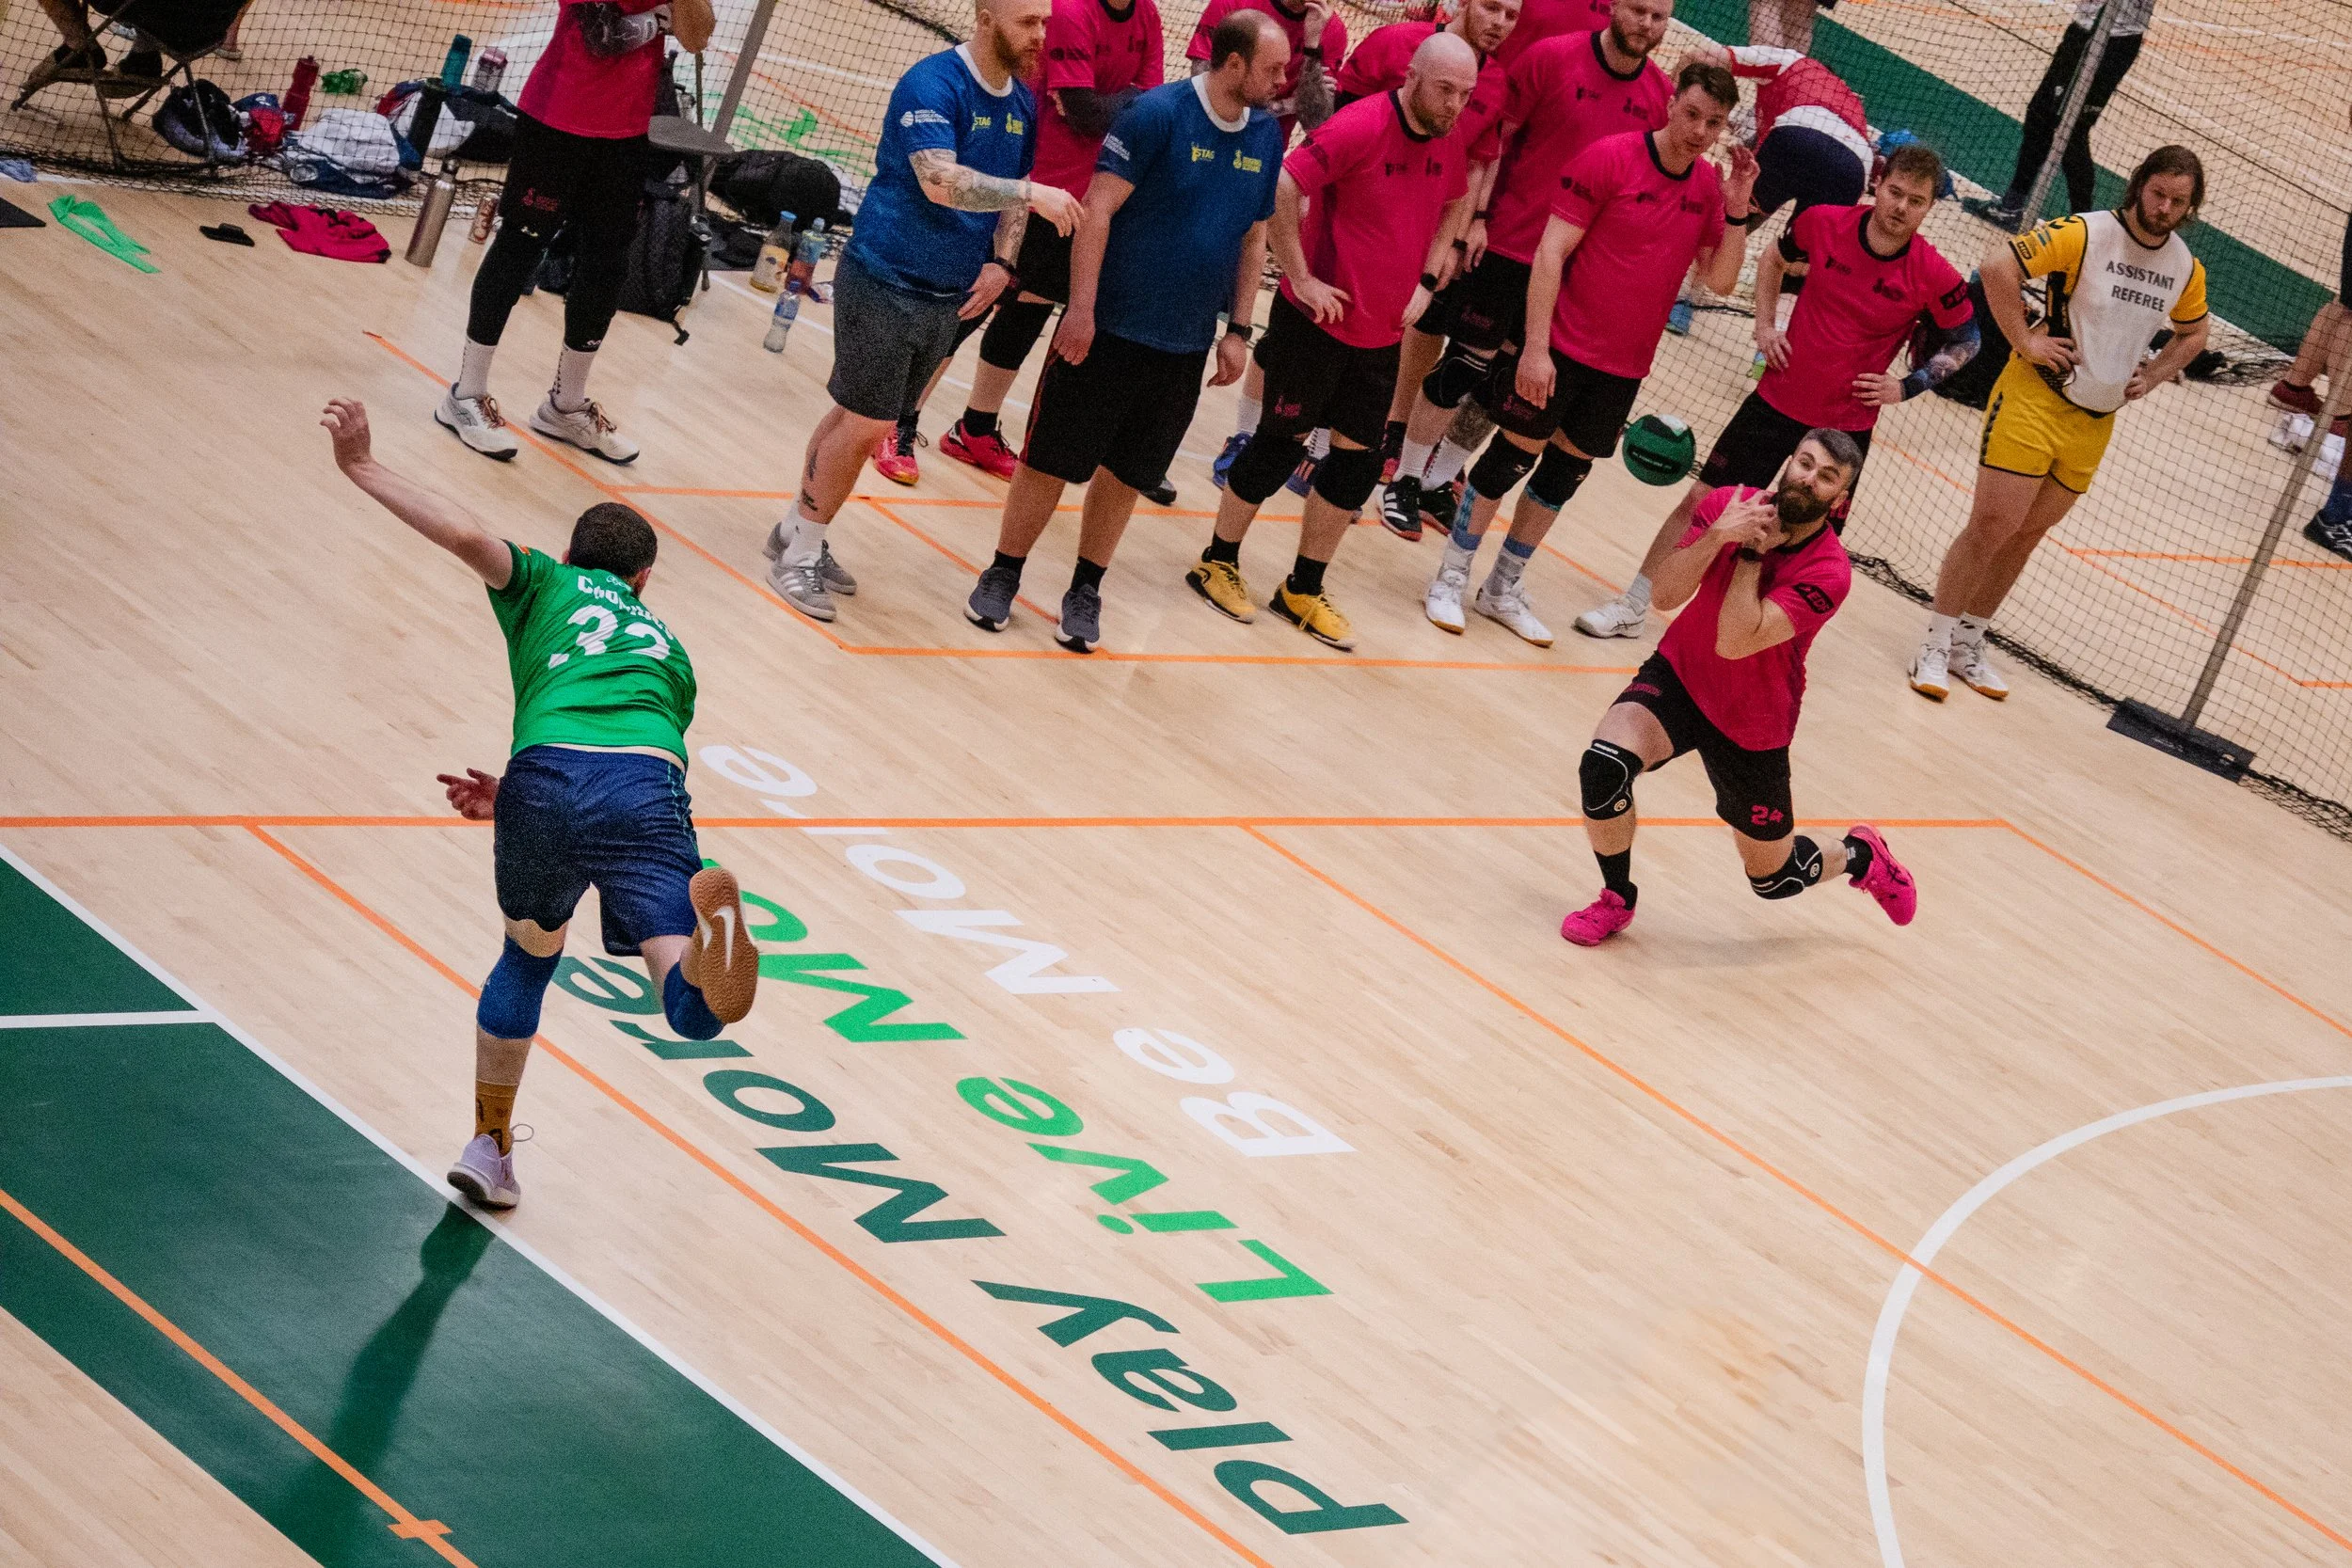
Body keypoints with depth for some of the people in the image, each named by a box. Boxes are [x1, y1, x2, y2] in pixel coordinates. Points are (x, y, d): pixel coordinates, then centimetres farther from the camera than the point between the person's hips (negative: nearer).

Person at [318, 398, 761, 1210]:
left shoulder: (545, 586, 29)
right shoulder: (668, 653, 39)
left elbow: (472, 538, 8)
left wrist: (364, 470, 15)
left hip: (547, 773, 0)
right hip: (647, 786, 0)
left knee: (528, 955, 29)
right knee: (696, 1012, -14)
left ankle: (489, 1146, 35)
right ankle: (711, 915, -48)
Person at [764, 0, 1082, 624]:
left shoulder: (1023, 102, 6)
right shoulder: (932, 84, -19)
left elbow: (1013, 196, 14)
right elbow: (940, 181, -31)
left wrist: (1001, 262, -3)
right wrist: (1032, 192, -31)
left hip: (949, 297, 7)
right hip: (884, 284, -7)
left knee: (860, 418, 14)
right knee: (864, 424, -4)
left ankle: (799, 532, 27)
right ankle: (798, 554, 10)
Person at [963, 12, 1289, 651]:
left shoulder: (1266, 136, 4)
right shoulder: (1156, 113, -14)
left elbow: (1254, 237, 14)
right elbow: (1097, 208, -16)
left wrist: (1238, 329, 10)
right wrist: (1081, 309, -19)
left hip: (1186, 346, 5)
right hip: (1109, 330, -5)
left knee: (1126, 473, 11)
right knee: (1051, 461, 3)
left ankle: (1085, 592, 24)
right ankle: (1002, 576, 19)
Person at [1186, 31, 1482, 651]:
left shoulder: (1448, 143, 1)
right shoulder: (1360, 127, -21)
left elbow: (1456, 203, 22)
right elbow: (1280, 187, -25)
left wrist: (1425, 280, 11)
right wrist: (1302, 279, -20)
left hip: (1382, 334, 6)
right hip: (1319, 320, -6)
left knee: (1359, 459, 7)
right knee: (1281, 442, 3)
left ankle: (1303, 590, 19)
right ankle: (1218, 562, 21)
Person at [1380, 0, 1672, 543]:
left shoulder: (1661, 96, 0)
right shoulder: (1552, 57, -11)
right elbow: (1493, 136, -6)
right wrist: (1476, 217, -11)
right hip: (1503, 247, -4)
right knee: (1463, 365, 1)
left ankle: (1439, 482, 27)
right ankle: (1405, 482, 15)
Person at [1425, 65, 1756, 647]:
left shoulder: (1708, 187, 2)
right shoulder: (1609, 158, -15)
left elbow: (1720, 279, 3)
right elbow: (1550, 253, -16)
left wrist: (1737, 210, -12)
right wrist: (1535, 347, -20)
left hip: (1625, 368, 5)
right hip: (1561, 350, -5)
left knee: (1566, 470, 12)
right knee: (1514, 454, 0)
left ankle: (1503, 588, 26)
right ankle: (1451, 579, 15)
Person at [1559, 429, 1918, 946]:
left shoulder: (1827, 573, -25)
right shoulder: (1728, 505, -13)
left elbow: (1735, 643, -32)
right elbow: (1665, 596, -19)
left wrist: (1752, 552, -28)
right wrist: (1717, 537, -32)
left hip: (1750, 728, -2)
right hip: (1679, 675, 2)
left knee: (1775, 878, 11)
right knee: (1603, 764, -30)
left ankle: (1861, 856, 47)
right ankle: (1617, 899, -2)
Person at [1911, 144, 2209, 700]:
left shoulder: (2186, 268, 4)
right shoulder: (2084, 234, -15)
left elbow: (2193, 334, 24)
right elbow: (1998, 265, -23)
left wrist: (2150, 378, 9)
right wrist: (2025, 342, -21)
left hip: (2095, 423, 6)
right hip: (2035, 400, -6)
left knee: (2026, 535, 13)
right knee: (1992, 524, -7)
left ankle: (1968, 646, 25)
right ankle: (1935, 649, 3)